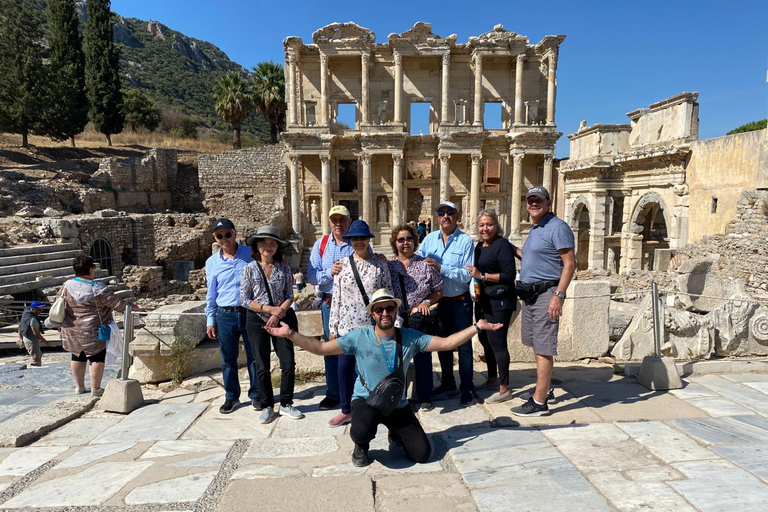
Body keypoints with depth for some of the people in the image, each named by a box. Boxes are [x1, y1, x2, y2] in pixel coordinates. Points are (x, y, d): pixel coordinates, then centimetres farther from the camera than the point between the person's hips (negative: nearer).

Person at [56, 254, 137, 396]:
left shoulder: (67, 285, -2)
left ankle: (79, 386, 27)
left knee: (77, 357, 18)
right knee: (97, 358, 4)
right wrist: (130, 307, 5)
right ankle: (95, 388, 7)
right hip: (93, 331, -6)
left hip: (72, 331, 6)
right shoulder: (98, 289, -18)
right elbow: (116, 303, -11)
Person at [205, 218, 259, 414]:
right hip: (225, 316, 2)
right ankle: (231, 397, 26)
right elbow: (211, 294, 10)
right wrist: (210, 320, 9)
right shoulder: (212, 262, 5)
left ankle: (256, 394, 23)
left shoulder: (251, 254, -1)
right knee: (228, 359, 10)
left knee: (254, 356, 7)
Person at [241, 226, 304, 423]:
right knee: (262, 367, 7)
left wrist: (279, 313, -15)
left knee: (289, 364, 1)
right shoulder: (250, 269, -2)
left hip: (283, 318, 1)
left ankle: (286, 404, 18)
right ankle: (266, 407, 22)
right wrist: (269, 308, -14)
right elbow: (244, 300, -5)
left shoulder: (284, 268, 1)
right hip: (257, 320, -1)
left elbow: (289, 296, 2)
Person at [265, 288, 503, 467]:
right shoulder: (359, 337, -14)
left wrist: (477, 327, -17)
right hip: (366, 401, -2)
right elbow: (320, 348, -14)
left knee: (422, 453, -4)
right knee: (362, 432, -35)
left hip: (399, 405, 2)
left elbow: (446, 343, -10)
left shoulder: (410, 338, -9)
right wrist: (290, 334, -23)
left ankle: (396, 434, 31)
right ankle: (361, 447, 7)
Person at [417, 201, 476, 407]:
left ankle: (467, 389, 18)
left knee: (463, 345, 4)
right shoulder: (430, 239, 3)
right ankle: (447, 383, 33)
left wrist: (441, 268, -24)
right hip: (438, 301, 4)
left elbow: (467, 275, -18)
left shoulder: (465, 241, -10)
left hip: (460, 301, -4)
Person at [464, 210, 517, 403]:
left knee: (497, 343, -5)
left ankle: (504, 389, 6)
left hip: (499, 302, -9)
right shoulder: (479, 246, 12)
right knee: (485, 340, 17)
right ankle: (492, 378, 35)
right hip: (482, 301, 9)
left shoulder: (502, 245, -12)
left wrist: (482, 276, -22)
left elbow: (509, 275, -20)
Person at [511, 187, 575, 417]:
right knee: (537, 345, 15)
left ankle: (539, 402, -2)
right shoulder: (534, 230, 17)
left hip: (546, 293, -9)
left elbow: (569, 263, -16)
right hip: (530, 293, 10)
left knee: (543, 348, -6)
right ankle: (545, 390, 28)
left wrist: (559, 295, -23)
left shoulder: (557, 227, -11)